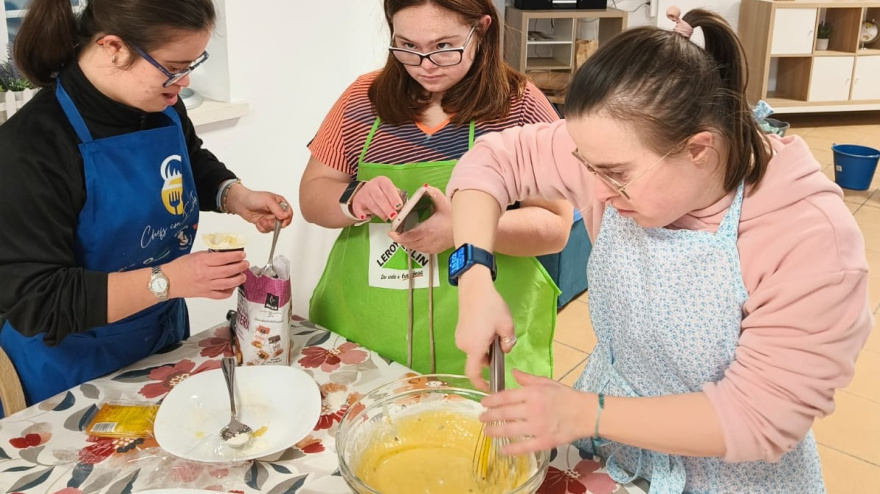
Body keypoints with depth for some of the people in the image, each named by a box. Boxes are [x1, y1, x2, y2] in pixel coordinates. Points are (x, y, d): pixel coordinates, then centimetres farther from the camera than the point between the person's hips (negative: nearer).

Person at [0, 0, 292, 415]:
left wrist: (235, 197, -7)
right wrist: (167, 281, -34)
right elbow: (35, 304, -27)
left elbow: (194, 165, 14)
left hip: (165, 339, 6)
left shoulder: (162, 107, -9)